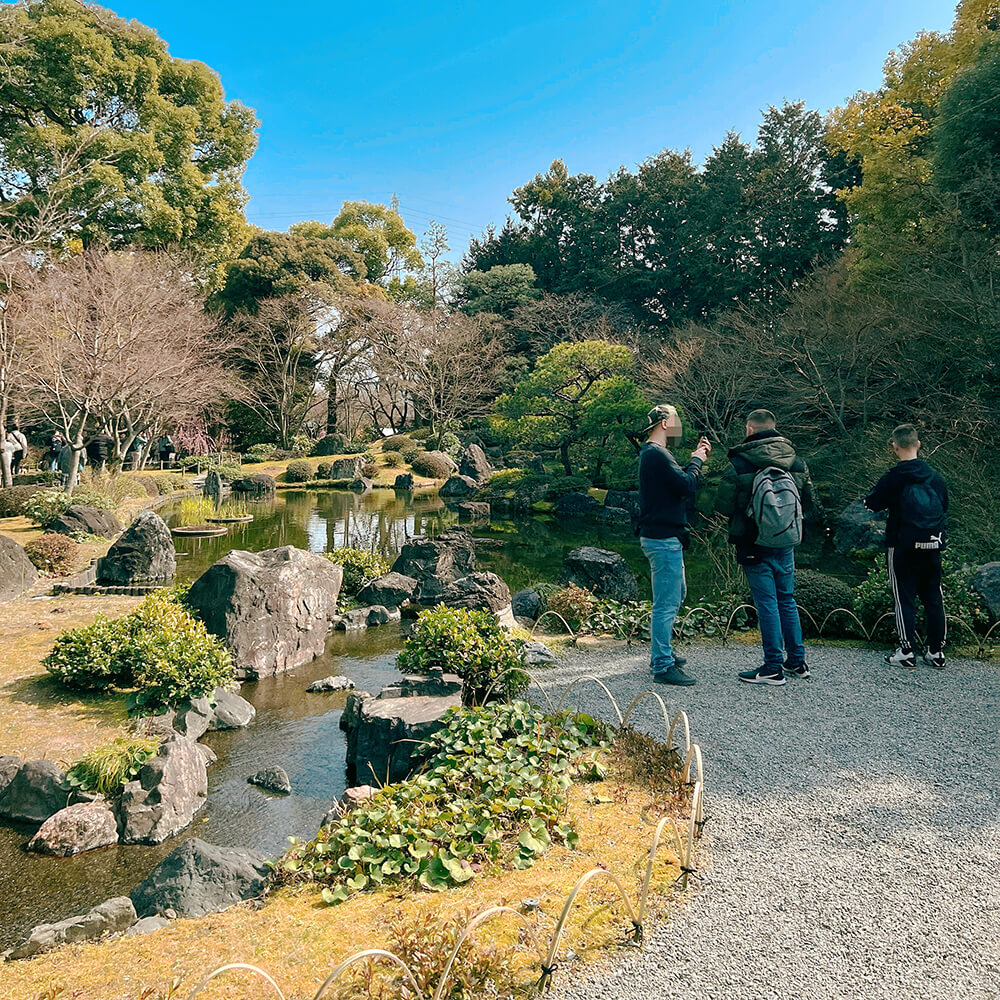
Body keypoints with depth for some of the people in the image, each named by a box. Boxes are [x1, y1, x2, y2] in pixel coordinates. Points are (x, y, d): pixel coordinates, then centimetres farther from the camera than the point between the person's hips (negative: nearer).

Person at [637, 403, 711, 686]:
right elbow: (687, 485, -22)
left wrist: (696, 458, 10)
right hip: (663, 539, -12)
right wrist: (697, 460, -6)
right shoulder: (656, 454, -17)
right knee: (666, 603, -7)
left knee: (677, 595, 21)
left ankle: (660, 653, 31)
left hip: (665, 538, 12)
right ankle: (662, 666, -1)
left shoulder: (653, 453, 19)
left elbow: (682, 482, 18)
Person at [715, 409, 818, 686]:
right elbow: (809, 499, 9)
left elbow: (723, 505, -11)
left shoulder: (740, 464, -12)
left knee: (767, 603, 0)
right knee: (787, 600, 16)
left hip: (755, 546, -5)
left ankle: (774, 668, 5)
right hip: (786, 546, 5)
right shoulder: (795, 461, 2)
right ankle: (797, 660, 24)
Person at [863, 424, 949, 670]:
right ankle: (936, 652, 18)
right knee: (933, 598, 12)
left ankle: (907, 652, 5)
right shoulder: (935, 475, 3)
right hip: (933, 547, 5)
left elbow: (873, 503, -3)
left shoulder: (894, 477, -12)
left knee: (904, 598, 3)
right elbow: (945, 506, 14)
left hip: (903, 548, -4)